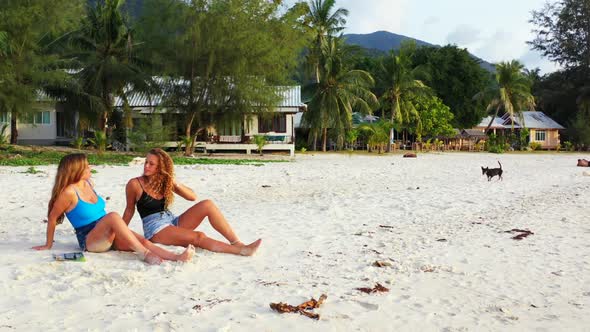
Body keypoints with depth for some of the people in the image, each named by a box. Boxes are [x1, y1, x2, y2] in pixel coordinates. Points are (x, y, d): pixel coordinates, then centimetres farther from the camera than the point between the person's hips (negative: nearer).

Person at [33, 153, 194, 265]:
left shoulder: (87, 183, 11)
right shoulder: (69, 192, -13)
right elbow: (52, 218, -5)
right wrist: (48, 245, 3)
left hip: (108, 236, 7)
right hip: (89, 240, -7)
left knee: (142, 240, -20)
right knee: (113, 216, -37)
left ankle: (176, 257, -41)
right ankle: (145, 254, -43)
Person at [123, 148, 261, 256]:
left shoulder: (165, 181, 10)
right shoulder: (134, 184, -4)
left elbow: (193, 196, 6)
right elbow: (129, 210, 7)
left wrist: (175, 184, -9)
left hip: (172, 222, 6)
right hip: (155, 229, -5)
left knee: (207, 205, -17)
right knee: (198, 237, -29)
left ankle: (237, 243, -20)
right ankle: (241, 250, -32)